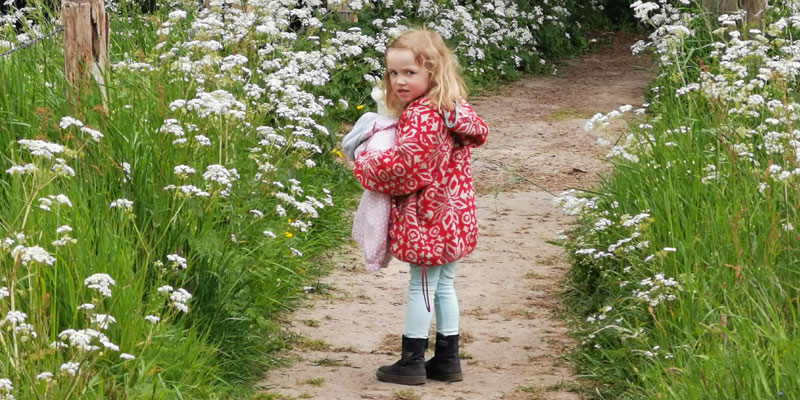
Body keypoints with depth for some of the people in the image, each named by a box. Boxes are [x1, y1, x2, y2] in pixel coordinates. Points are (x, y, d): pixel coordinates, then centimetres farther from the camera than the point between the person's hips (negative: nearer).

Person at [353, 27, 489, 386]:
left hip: (426, 219, -9)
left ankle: (412, 362, 8)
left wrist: (365, 165, -11)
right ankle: (447, 359, 21)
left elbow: (403, 163, -28)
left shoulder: (421, 117, -22)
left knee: (421, 288, 0)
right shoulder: (454, 110, 6)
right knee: (444, 286, 15)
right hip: (453, 214, 9)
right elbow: (479, 132, 23)